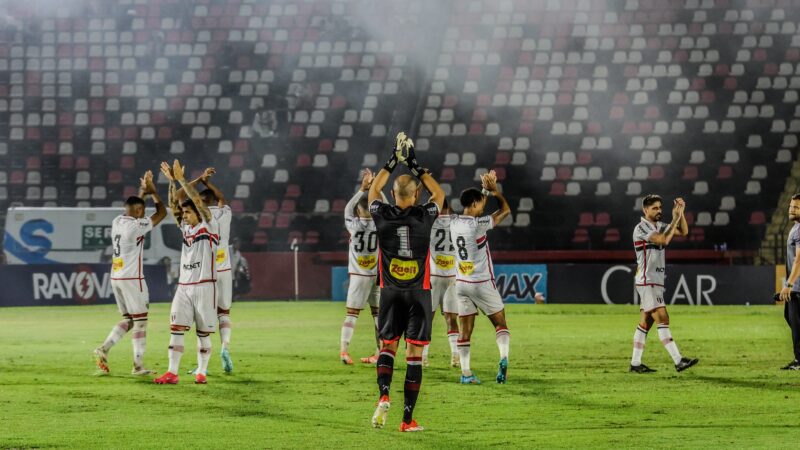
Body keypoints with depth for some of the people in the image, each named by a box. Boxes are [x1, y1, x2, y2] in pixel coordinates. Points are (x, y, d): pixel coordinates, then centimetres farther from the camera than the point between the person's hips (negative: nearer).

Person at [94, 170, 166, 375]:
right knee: (140, 321, 1)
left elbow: (133, 207, 30)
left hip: (116, 278, 8)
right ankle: (138, 365, 2)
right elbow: (162, 213, -7)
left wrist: (143, 191, 26)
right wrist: (153, 191, 4)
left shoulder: (117, 221, 8)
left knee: (128, 319, 16)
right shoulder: (136, 226, -15)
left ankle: (104, 349, 0)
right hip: (132, 279, -8)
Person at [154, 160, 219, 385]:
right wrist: (172, 181, -3)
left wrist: (181, 179, -13)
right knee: (176, 328, -5)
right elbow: (173, 205, 8)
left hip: (204, 286, -5)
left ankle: (201, 373, 9)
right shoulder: (186, 228, 15)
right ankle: (172, 373, -9)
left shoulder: (209, 226, -1)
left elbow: (198, 201, -13)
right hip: (184, 286, 5)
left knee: (203, 332, 1)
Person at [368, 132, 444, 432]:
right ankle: (408, 418, -3)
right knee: (415, 352, 0)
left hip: (390, 291, 1)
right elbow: (439, 194, 15)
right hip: (418, 292, -1)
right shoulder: (425, 216, -7)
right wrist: (415, 165, 17)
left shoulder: (382, 216, -4)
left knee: (387, 345, 13)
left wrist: (393, 162, 22)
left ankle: (384, 394, -14)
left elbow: (373, 190, 18)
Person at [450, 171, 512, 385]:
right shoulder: (478, 224, -17)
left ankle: (465, 372, 1)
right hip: (482, 284, -5)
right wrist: (494, 190, 5)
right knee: (500, 323, 6)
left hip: (461, 283, 5)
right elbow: (506, 210, -5)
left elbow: (472, 207, 23)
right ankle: (503, 358, -15)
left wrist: (486, 190, 22)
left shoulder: (454, 222, 1)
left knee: (465, 331, 5)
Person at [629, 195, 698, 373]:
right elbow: (664, 240, -24)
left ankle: (635, 363, 11)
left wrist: (681, 213, -3)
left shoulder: (659, 226, 14)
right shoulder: (641, 228, -12)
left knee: (646, 322, 8)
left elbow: (683, 232, 11)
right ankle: (678, 361, -19)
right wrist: (675, 218, -19)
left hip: (656, 282, 9)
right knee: (663, 319, -14)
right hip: (647, 282, -9)